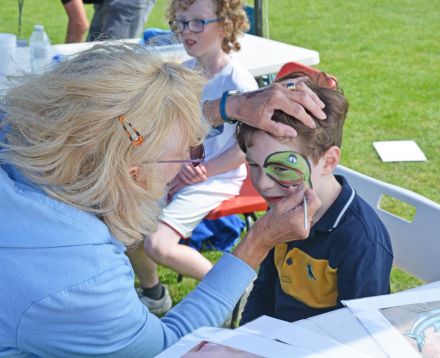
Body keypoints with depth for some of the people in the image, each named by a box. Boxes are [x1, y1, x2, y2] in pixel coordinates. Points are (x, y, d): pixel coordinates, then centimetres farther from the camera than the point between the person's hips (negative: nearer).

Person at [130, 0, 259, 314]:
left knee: (158, 244, -21)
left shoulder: (238, 82, -18)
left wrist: (203, 170, -14)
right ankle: (152, 293, 17)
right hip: (178, 171, 7)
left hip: (217, 179, -7)